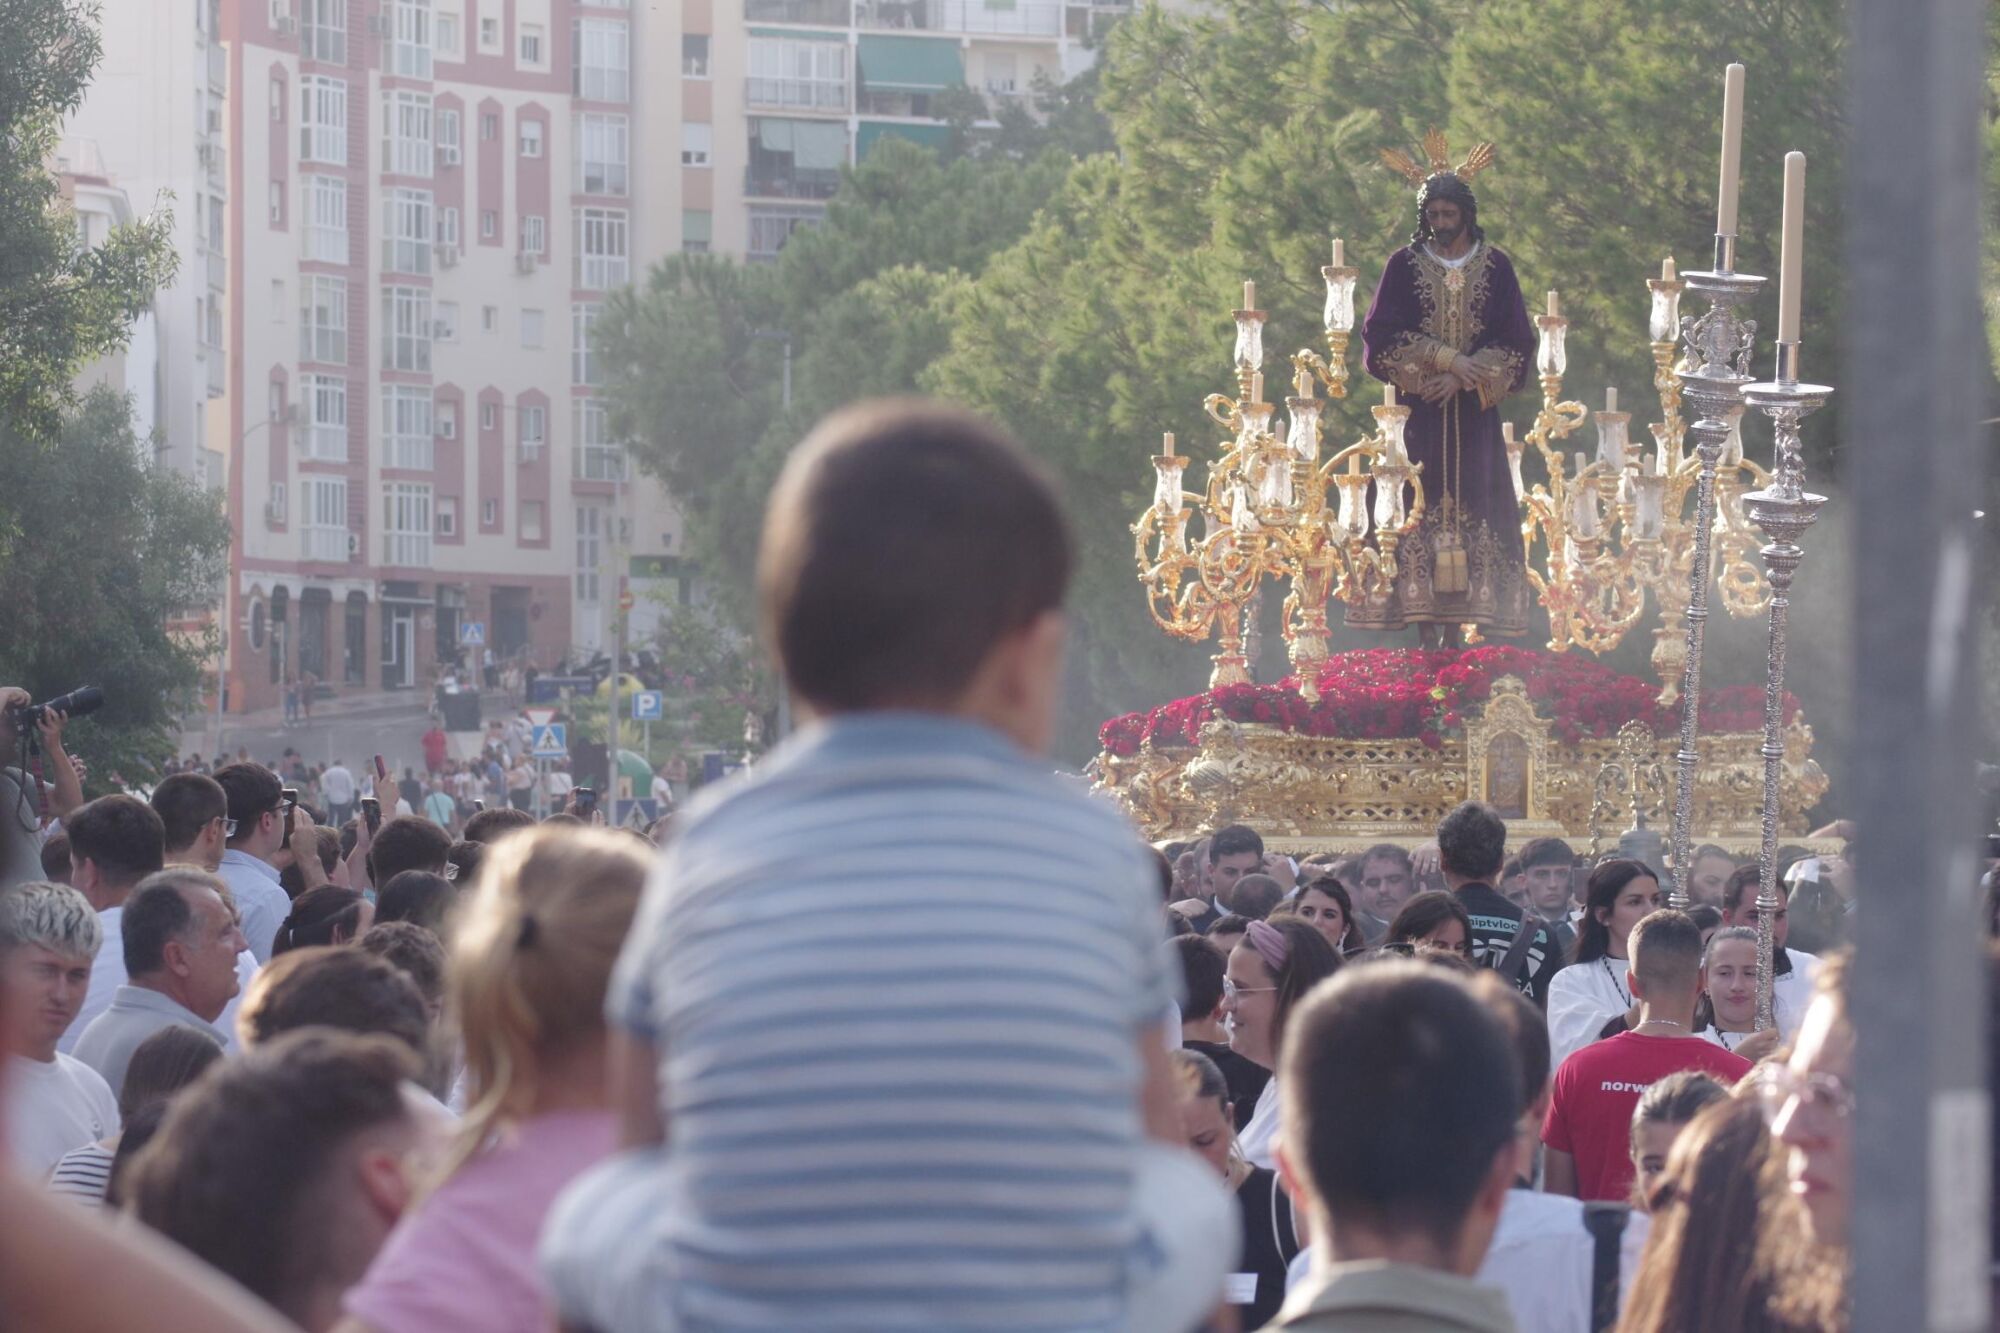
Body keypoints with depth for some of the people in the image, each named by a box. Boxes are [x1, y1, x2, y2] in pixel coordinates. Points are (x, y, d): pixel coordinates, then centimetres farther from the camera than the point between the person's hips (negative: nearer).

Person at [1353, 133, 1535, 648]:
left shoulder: (1496, 267, 4)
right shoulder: (1404, 265, 3)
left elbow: (1514, 342, 2)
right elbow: (1382, 334, -4)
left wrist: (1462, 379, -11)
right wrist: (1447, 358, -14)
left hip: (1474, 416, 1)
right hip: (1419, 414, -1)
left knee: (1470, 508, -3)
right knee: (1420, 511, -6)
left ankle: (1456, 625, -2)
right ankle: (1425, 625, -6)